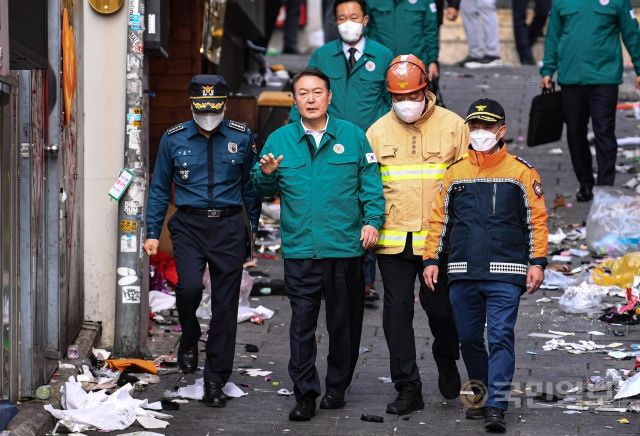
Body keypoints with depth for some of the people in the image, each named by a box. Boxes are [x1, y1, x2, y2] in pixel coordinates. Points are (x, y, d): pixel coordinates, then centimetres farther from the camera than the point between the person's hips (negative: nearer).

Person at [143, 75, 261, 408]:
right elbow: (159, 189, 11)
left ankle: (215, 381, 8)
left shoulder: (241, 137, 4)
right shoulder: (173, 139, 4)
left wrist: (258, 230, 11)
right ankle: (189, 340, 10)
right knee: (189, 286, -22)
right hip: (189, 224, 0)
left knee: (225, 305, 0)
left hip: (228, 226, 1)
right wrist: (152, 233, 5)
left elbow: (250, 187, 13)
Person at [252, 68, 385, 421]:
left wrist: (373, 220, -7)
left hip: (346, 248, 0)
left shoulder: (353, 136, 4)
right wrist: (266, 174, -10)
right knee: (302, 324, -4)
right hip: (300, 250, 0)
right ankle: (305, 395, 0)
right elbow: (264, 190, 11)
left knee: (343, 323, 9)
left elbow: (370, 183, 5)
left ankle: (337, 388, 23)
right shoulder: (279, 140, 6)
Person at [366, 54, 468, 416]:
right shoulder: (378, 131, 7)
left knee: (440, 306, 3)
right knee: (397, 311, 2)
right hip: (393, 240, 2)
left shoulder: (453, 126, 1)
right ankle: (408, 389, 9)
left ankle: (447, 363, 34)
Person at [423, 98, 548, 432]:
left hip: (505, 273, -3)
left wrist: (537, 262, -3)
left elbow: (536, 220, 3)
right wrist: (432, 259, 8)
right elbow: (439, 218, 14)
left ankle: (497, 406, -11)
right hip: (462, 273, 4)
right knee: (469, 338, 10)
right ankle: (480, 392, 27)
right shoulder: (455, 172, 10)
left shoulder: (521, 172, 3)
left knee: (500, 337, -10)